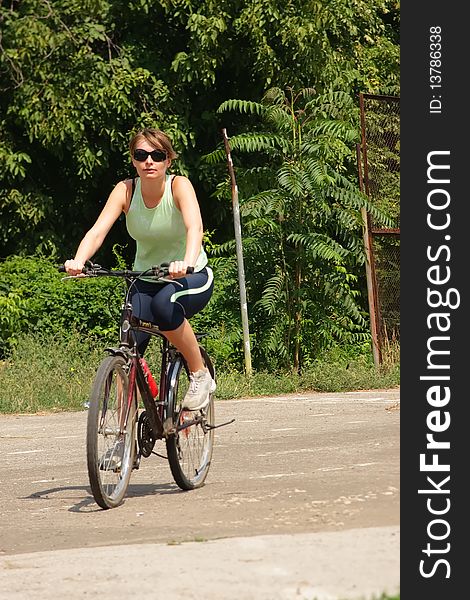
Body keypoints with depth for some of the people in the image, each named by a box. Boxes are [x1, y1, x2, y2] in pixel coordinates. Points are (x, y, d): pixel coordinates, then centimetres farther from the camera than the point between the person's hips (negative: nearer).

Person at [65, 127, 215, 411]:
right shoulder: (126, 190, -11)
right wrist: (78, 261, -45)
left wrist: (186, 262, -56)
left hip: (192, 277, -3)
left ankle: (200, 375, -17)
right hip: (146, 281, 3)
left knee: (164, 303, -37)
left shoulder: (179, 185, -18)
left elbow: (195, 227, -35)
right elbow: (98, 230, -23)